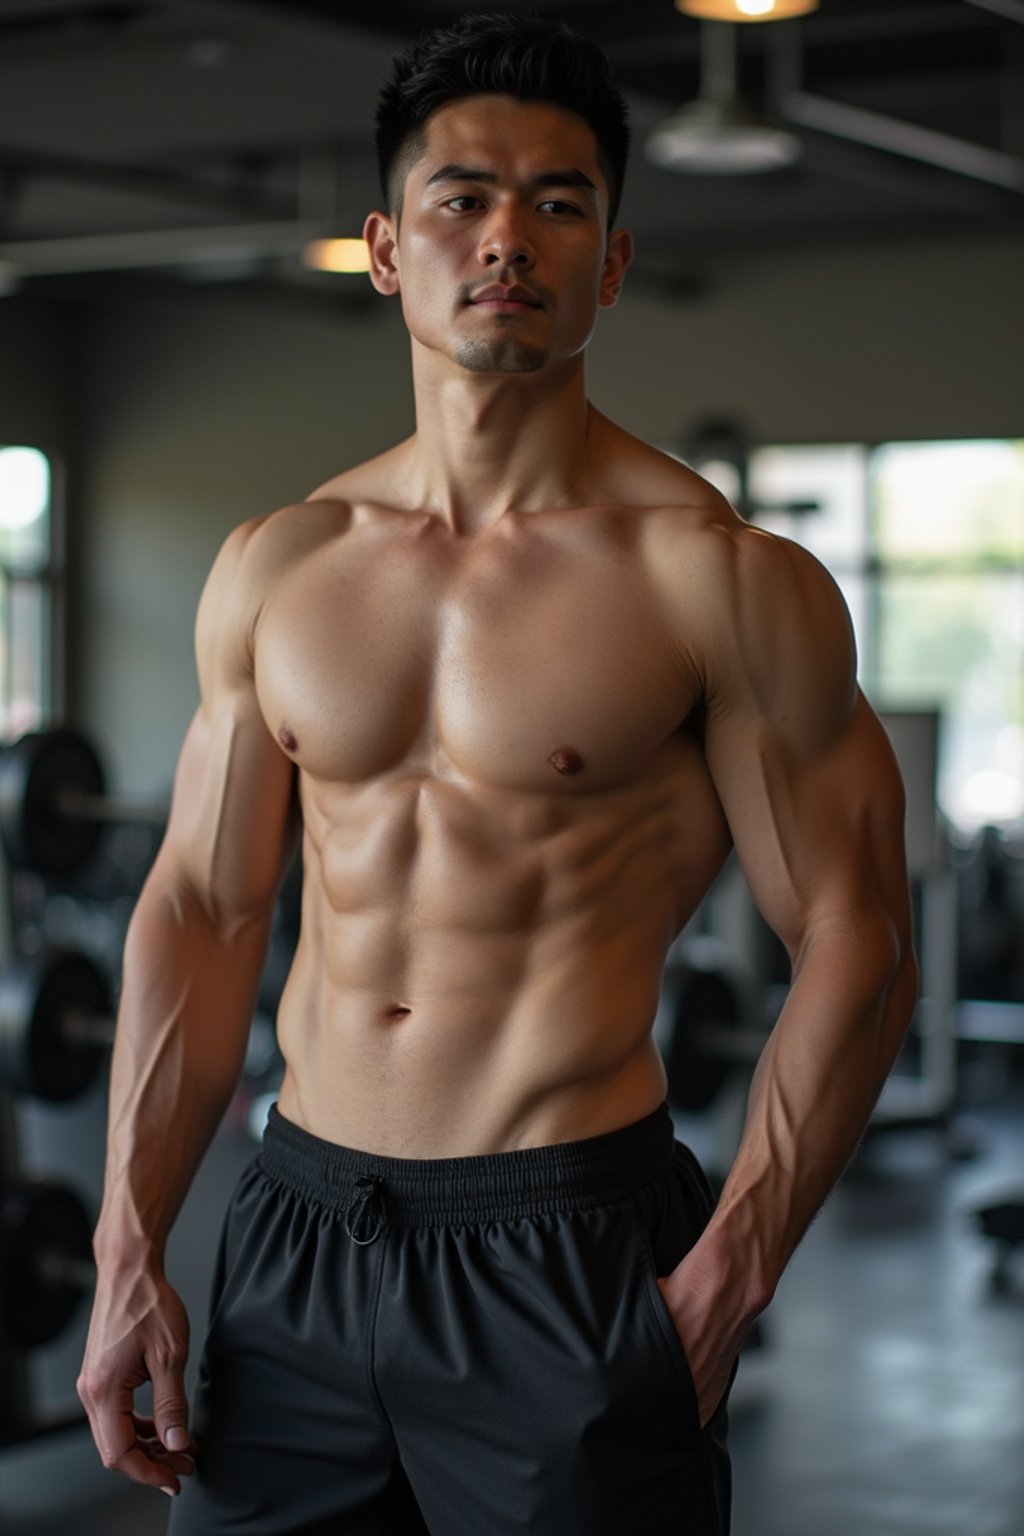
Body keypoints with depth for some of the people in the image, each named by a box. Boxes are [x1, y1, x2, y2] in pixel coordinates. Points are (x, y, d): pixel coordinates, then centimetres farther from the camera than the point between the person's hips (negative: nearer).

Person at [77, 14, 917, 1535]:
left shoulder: (718, 577, -7)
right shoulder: (273, 567, 7)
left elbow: (855, 947, -6)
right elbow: (200, 911, 9)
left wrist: (723, 1284, -11)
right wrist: (129, 1254, 5)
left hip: (566, 1251, -4)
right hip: (295, 1236, 4)